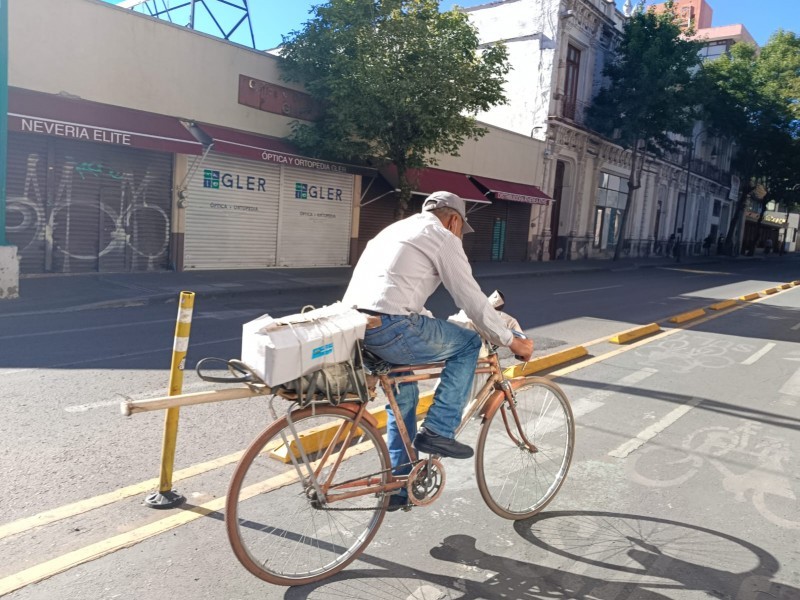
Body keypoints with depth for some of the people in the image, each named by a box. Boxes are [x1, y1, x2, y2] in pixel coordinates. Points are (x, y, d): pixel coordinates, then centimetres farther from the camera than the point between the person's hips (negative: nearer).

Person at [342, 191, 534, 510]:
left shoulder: (397, 229, 30)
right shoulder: (442, 236, 4)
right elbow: (472, 299, 0)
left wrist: (432, 325, 44)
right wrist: (511, 340, 12)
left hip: (354, 327, 9)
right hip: (390, 330, -9)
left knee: (405, 394, 26)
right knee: (468, 344, 12)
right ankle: (437, 431, 9)